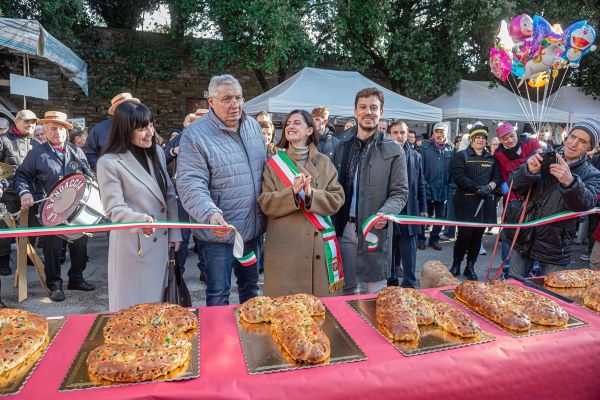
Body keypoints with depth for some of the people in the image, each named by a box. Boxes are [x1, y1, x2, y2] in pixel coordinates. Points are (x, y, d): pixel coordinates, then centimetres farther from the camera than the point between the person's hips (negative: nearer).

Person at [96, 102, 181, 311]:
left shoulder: (157, 153, 5)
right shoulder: (109, 162, -12)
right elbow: (114, 209, -17)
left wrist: (175, 233, 7)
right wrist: (140, 221, -37)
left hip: (161, 241, 6)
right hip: (133, 245, -5)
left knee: (159, 303, 19)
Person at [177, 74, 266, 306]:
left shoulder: (253, 126, 5)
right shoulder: (196, 135, -14)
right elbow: (190, 184, -21)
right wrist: (210, 213, -37)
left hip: (252, 228, 6)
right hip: (219, 231, -6)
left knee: (251, 286, 23)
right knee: (218, 295, 9)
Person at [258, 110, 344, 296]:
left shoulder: (324, 162, 9)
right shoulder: (274, 163, 4)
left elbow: (337, 199, 1)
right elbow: (265, 203, -3)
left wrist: (311, 194, -16)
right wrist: (292, 192, -19)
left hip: (317, 244, 2)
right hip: (283, 245, -1)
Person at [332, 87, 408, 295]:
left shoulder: (394, 151, -1)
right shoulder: (342, 147, 9)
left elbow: (400, 192, -2)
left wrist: (385, 213, -22)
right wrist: (333, 223, -2)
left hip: (375, 230, -3)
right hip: (344, 228, 3)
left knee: (377, 290, 7)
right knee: (348, 289, 16)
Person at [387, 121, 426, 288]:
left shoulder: (415, 156, 7)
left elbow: (421, 185, 11)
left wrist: (423, 208, 9)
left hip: (410, 211, 2)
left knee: (409, 252, 5)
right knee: (390, 250, 11)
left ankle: (409, 285, 15)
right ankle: (391, 283, 24)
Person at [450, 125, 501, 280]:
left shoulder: (491, 158, 16)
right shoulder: (462, 155, 1)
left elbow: (497, 177, 9)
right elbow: (458, 176, -11)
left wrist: (489, 187, -12)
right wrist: (477, 189, -18)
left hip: (485, 202, 4)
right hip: (466, 201, -4)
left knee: (478, 235, 7)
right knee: (465, 234, -6)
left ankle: (470, 267, 20)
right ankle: (456, 265, 14)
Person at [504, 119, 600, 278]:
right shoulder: (543, 157, 2)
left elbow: (586, 204, -21)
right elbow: (514, 185, -9)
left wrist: (569, 181, -40)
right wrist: (529, 170, -30)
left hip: (554, 246, 0)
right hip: (522, 237, 1)